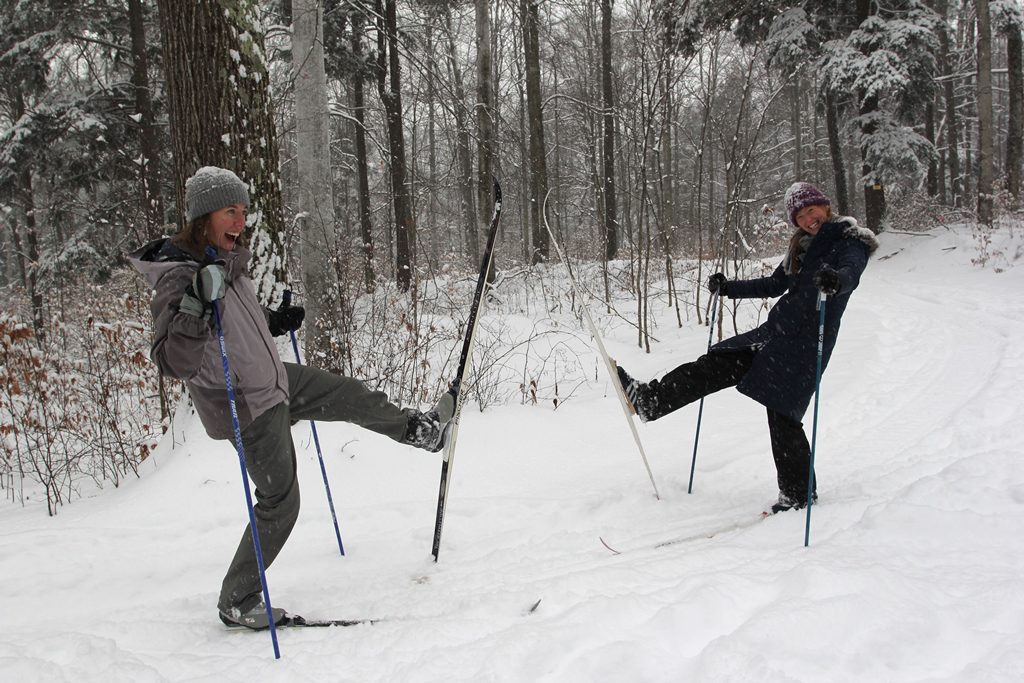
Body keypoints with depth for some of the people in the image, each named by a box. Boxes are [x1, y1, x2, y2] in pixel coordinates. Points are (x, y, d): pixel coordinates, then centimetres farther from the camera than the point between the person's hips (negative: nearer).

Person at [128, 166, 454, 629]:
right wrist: (200, 305, -45)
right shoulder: (177, 280, -26)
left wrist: (275, 323, 10)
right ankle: (237, 603, 18)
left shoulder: (227, 261, 2)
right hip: (250, 405, -8)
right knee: (280, 503, 2)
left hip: (275, 379, 8)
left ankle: (420, 430, 47)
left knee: (351, 395, 20)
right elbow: (173, 361, -35)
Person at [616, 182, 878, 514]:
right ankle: (648, 399, 3)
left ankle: (799, 492, 6)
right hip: (775, 331, 8)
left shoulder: (850, 243, -7)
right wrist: (728, 287, 20)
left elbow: (851, 274, -29)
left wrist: (835, 280, -53)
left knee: (783, 415, -8)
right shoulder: (802, 246, 16)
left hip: (805, 344, -8)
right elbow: (774, 285, 25)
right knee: (715, 365, 2)